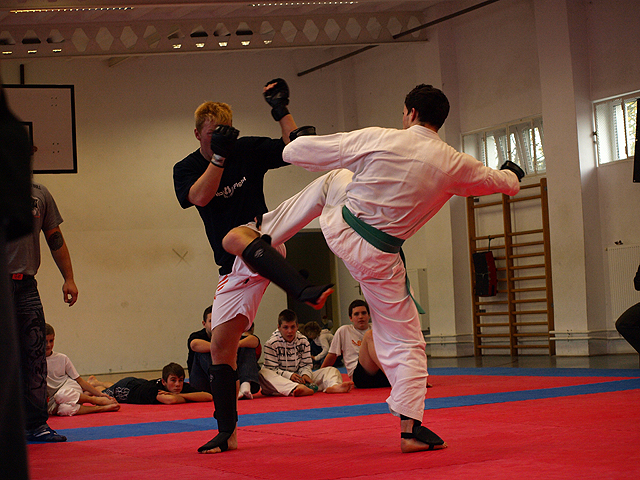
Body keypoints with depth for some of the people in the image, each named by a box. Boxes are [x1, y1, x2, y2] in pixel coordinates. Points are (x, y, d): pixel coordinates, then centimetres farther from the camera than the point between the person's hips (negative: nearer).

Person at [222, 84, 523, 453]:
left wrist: (295, 143, 21)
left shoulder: (379, 139, -11)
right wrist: (511, 175, 40)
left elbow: (300, 152, -4)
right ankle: (411, 427, 4)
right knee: (405, 342, 10)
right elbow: (500, 182, 15)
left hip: (339, 228, 1)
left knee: (332, 179, 33)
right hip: (378, 257, -1)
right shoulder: (456, 166, -8)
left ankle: (259, 236, 33)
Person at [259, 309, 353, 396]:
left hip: (299, 378, 5)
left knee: (331, 370, -7)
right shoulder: (271, 344, -5)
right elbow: (271, 368, -10)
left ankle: (333, 386, -48)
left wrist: (305, 374, -16)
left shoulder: (303, 341, 9)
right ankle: (297, 388, -64)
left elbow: (306, 364, 9)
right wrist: (289, 375, -26)